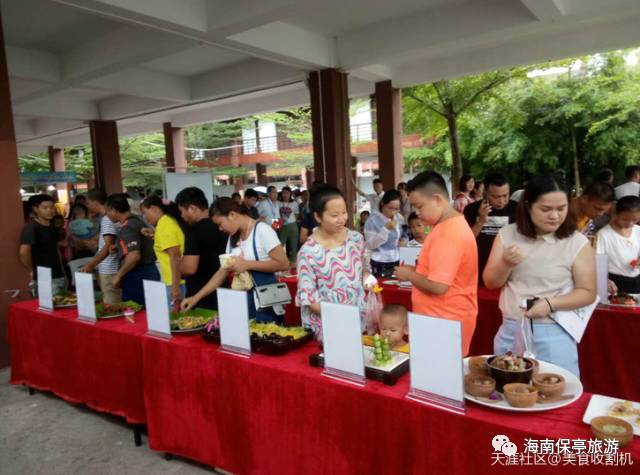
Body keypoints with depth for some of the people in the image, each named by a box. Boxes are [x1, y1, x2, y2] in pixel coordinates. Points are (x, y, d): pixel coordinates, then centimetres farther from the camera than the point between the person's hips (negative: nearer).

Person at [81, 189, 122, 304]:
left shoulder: (108, 219, -16)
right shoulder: (105, 217, 14)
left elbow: (108, 247, -24)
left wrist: (90, 265, -29)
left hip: (109, 271, -10)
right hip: (106, 270, 10)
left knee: (111, 306, -4)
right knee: (109, 304, 13)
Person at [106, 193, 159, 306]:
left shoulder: (128, 227, -18)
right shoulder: (136, 220, 10)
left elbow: (134, 256, -29)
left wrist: (118, 276, -17)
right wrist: (119, 246, 15)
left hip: (137, 277, -9)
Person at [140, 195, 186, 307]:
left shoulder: (163, 225, -12)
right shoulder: (171, 220, 13)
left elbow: (175, 256, -19)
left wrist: (175, 287, -20)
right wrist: (155, 236, 16)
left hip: (174, 283, -9)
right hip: (178, 281, 9)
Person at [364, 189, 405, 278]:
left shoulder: (399, 218, 5)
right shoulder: (373, 220, -16)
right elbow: (370, 245, -19)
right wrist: (386, 229, -27)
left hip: (396, 262, 6)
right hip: (379, 265, -6)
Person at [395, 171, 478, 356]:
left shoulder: (448, 233, -22)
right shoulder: (452, 225, 10)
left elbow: (438, 286, -26)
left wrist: (409, 275, -10)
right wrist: (416, 270, 6)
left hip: (446, 323, -10)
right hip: (447, 319, 10)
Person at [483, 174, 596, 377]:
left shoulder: (577, 243, -8)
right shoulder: (507, 234, -2)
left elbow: (588, 292, -4)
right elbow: (490, 282, 0)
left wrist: (550, 304, -20)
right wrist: (506, 264, -20)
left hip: (553, 335, -2)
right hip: (510, 330, 3)